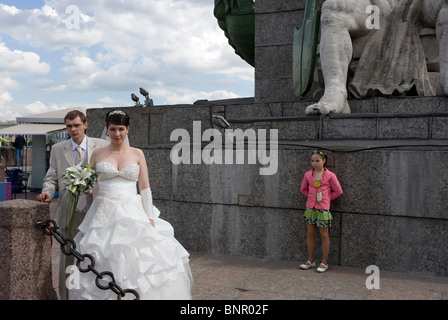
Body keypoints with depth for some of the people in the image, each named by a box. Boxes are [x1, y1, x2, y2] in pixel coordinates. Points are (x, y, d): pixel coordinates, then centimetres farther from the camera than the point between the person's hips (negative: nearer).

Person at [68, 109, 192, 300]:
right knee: (105, 263, 1)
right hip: (104, 215, 0)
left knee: (137, 262, -3)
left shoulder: (137, 154, 6)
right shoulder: (97, 154, 6)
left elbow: (145, 188, 4)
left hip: (133, 214, 0)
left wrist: (150, 218, -3)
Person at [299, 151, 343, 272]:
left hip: (323, 209, -4)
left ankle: (324, 263, 13)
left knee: (324, 235, 3)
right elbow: (303, 189, 18)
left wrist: (327, 198, 0)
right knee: (310, 234, 9)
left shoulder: (330, 175, -7)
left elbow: (338, 191, -1)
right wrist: (311, 197, 7)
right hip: (310, 207, 4)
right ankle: (311, 261, 21)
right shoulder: (308, 175, 3)